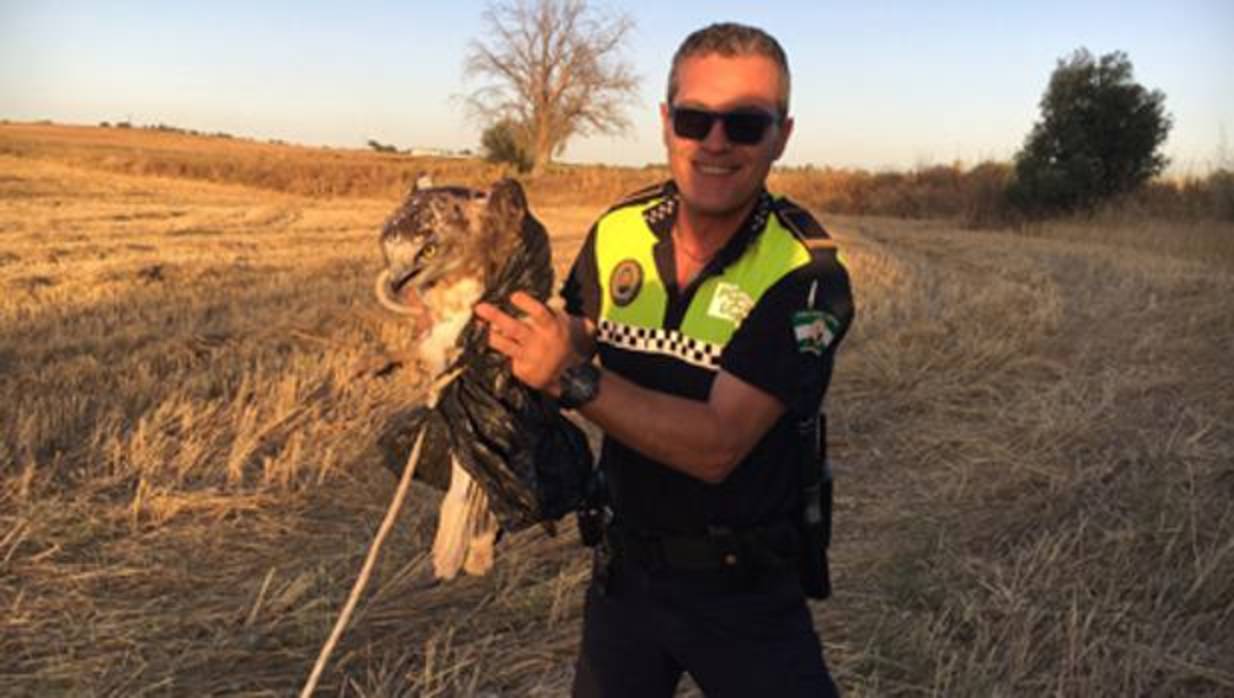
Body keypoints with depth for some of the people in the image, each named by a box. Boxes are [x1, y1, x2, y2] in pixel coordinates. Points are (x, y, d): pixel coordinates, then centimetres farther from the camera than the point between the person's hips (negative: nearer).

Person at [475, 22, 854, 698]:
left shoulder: (806, 272, -21)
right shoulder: (617, 232, -7)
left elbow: (717, 446, -28)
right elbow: (572, 345, 9)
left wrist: (573, 379, -35)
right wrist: (502, 335, -11)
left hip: (744, 589, -4)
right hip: (624, 566, 5)